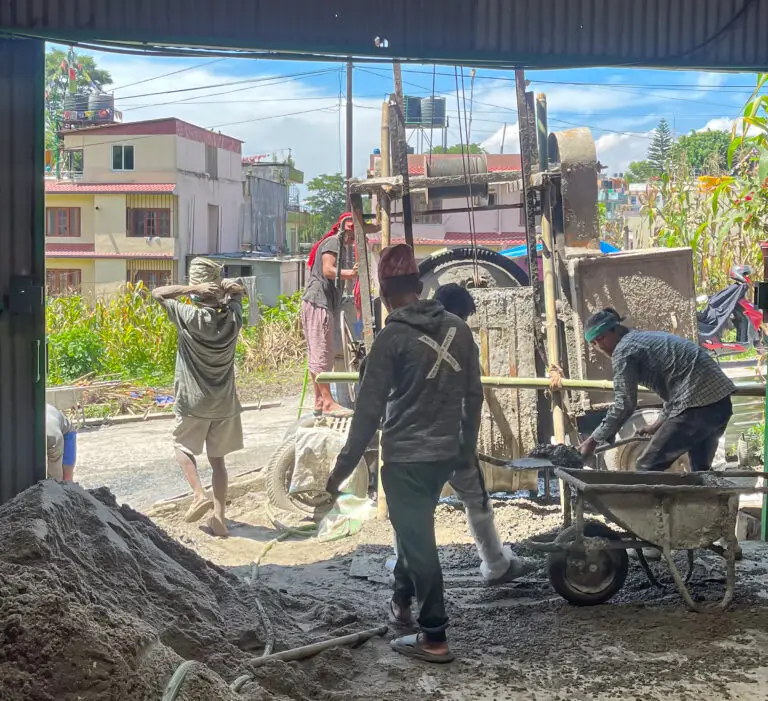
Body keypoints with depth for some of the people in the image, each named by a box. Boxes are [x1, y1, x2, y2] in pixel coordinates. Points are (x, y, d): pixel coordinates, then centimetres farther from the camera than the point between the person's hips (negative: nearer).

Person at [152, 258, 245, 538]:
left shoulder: (189, 317, -16)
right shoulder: (232, 318, -5)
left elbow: (157, 292, -5)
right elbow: (239, 291, 16)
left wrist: (192, 289, -15)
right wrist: (226, 287, -7)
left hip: (193, 402, -3)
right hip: (225, 403, 3)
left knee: (183, 446, 18)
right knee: (217, 458, 13)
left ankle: (199, 494, -3)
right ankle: (219, 516, 7)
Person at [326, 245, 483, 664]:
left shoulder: (393, 337, -14)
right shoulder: (458, 329, 3)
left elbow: (369, 408, -15)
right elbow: (473, 395, 7)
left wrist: (344, 465, -9)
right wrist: (466, 449, 19)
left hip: (405, 457, -6)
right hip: (445, 454, 6)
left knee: (417, 540, 2)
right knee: (415, 528, 26)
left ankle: (434, 638, 7)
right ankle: (401, 601, 41)